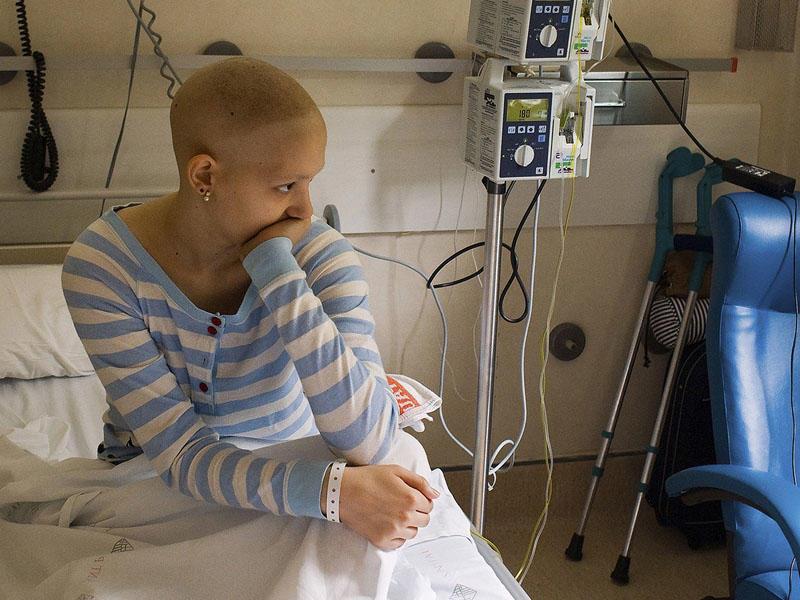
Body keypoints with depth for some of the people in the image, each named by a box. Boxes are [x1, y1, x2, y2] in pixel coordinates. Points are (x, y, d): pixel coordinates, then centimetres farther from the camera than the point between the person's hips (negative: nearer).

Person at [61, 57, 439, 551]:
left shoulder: (321, 255, -17)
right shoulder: (103, 266, -19)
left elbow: (371, 445, -28)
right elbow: (180, 455, -22)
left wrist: (276, 268, -29)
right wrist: (335, 490, -37)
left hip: (287, 490, 1)